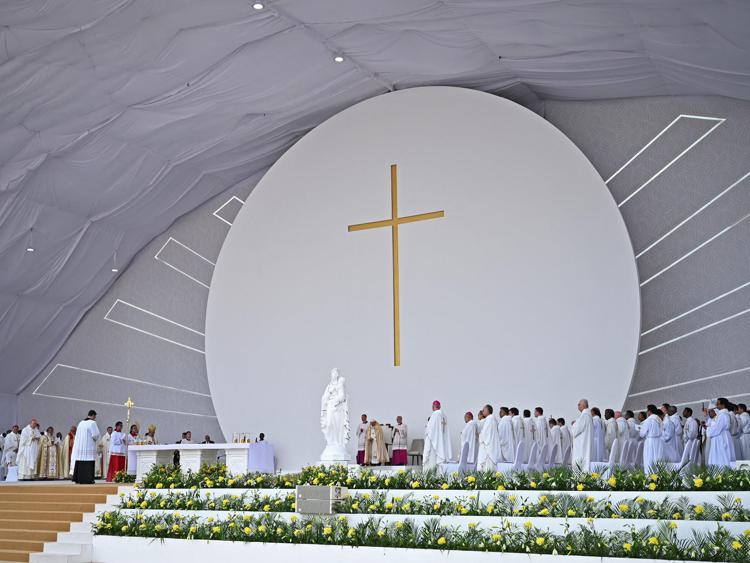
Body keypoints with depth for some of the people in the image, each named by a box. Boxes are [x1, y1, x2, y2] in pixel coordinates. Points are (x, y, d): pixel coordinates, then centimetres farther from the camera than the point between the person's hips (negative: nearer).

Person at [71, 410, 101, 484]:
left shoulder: (81, 422, 11)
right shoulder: (92, 423, -10)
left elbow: (78, 434, 16)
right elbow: (95, 434, -16)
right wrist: (96, 439, 6)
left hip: (79, 445, 7)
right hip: (89, 446, -7)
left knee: (80, 463, 11)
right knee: (88, 463, -4)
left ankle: (77, 479, 14)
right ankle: (87, 480, -6)